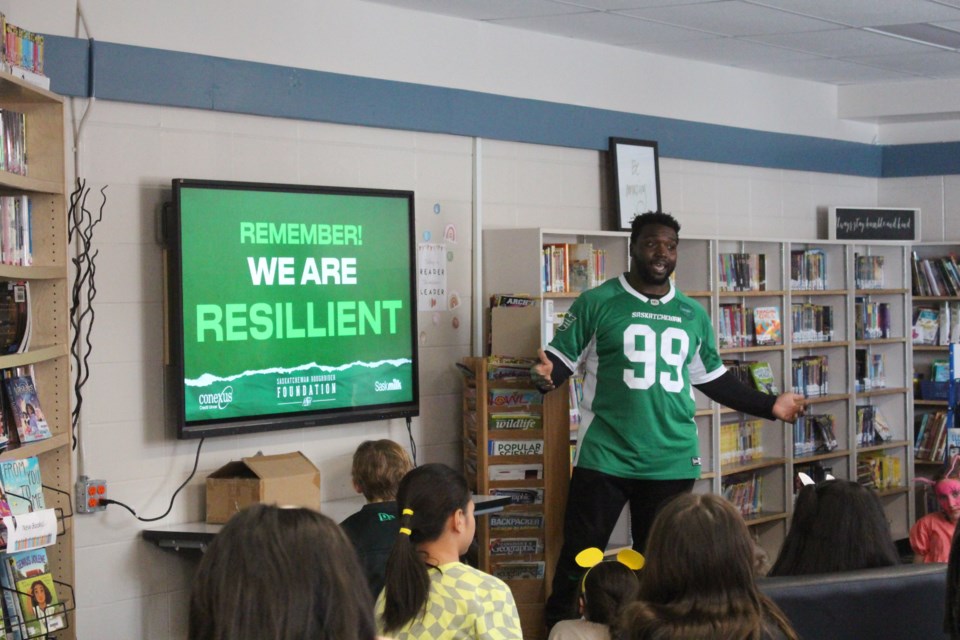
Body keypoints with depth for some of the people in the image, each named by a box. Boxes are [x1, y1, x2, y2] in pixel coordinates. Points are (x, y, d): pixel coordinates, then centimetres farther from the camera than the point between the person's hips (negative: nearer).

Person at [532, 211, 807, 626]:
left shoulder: (693, 315, 12)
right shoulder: (597, 303, -2)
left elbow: (712, 378, 21)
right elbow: (561, 358, -1)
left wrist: (769, 405, 16)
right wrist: (546, 375, -25)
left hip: (672, 460, 4)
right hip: (605, 457, -4)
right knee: (580, 556, 0)